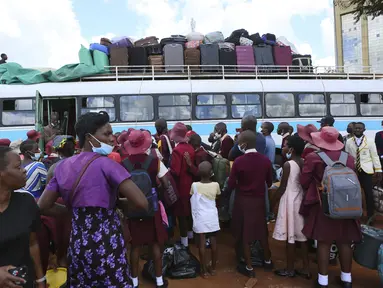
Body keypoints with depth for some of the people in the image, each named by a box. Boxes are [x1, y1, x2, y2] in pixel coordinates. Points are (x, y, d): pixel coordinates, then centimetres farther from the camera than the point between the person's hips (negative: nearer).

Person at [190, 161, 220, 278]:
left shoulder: (194, 185, -12)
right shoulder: (216, 185, -7)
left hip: (200, 219, -2)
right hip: (212, 218, 2)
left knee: (202, 244, 7)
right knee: (213, 244, 13)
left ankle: (204, 270, 17)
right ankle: (213, 268, 26)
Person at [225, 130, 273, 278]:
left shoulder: (239, 161, -20)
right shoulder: (265, 160, -8)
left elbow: (231, 184, -14)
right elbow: (269, 182, 3)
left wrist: (225, 194, 6)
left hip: (243, 201, -4)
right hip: (259, 200, 4)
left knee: (244, 233, 12)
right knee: (261, 230, 22)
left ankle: (249, 267, 22)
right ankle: (268, 260, 39)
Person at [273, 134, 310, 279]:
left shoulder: (287, 164, -17)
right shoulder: (304, 162, 2)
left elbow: (282, 188, -12)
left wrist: (274, 193, 3)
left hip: (290, 200, -7)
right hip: (301, 199, 7)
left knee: (290, 236, 5)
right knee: (302, 235, 14)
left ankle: (290, 269, 19)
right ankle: (306, 269, 24)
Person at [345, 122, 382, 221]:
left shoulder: (370, 142, -1)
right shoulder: (349, 142, 3)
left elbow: (375, 157, 0)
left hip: (366, 170, -2)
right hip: (353, 170, 2)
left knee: (368, 193, -1)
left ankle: (370, 215, 13)